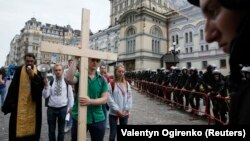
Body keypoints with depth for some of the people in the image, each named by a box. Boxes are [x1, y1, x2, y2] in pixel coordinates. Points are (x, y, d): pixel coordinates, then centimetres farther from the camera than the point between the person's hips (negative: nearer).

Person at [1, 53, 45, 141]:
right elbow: (13, 87, -1)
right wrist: (10, 103, -3)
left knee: (32, 125, 9)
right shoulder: (19, 70, -1)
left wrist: (33, 76, -24)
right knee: (18, 126, 6)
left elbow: (41, 85, -14)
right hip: (19, 104, 0)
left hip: (33, 105, 0)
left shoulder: (38, 72, 0)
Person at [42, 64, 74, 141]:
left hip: (63, 108, -1)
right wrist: (46, 85, -20)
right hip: (51, 108, 1)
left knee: (61, 130, 16)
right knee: (51, 130, 16)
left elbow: (70, 95, 1)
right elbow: (45, 96, -6)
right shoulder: (50, 82, -1)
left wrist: (70, 107, 2)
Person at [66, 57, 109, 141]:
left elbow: (104, 99, -7)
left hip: (97, 119, 2)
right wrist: (76, 59, -23)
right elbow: (69, 79, -27)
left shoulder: (102, 80, 0)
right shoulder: (79, 76, -5)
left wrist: (90, 101, -24)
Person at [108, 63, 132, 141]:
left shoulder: (127, 84, 5)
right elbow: (110, 99, -13)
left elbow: (129, 97, 3)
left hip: (125, 113, 4)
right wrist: (117, 110, -16)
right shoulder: (111, 84, -8)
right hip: (113, 113, -4)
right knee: (113, 133, 6)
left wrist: (126, 110, -7)